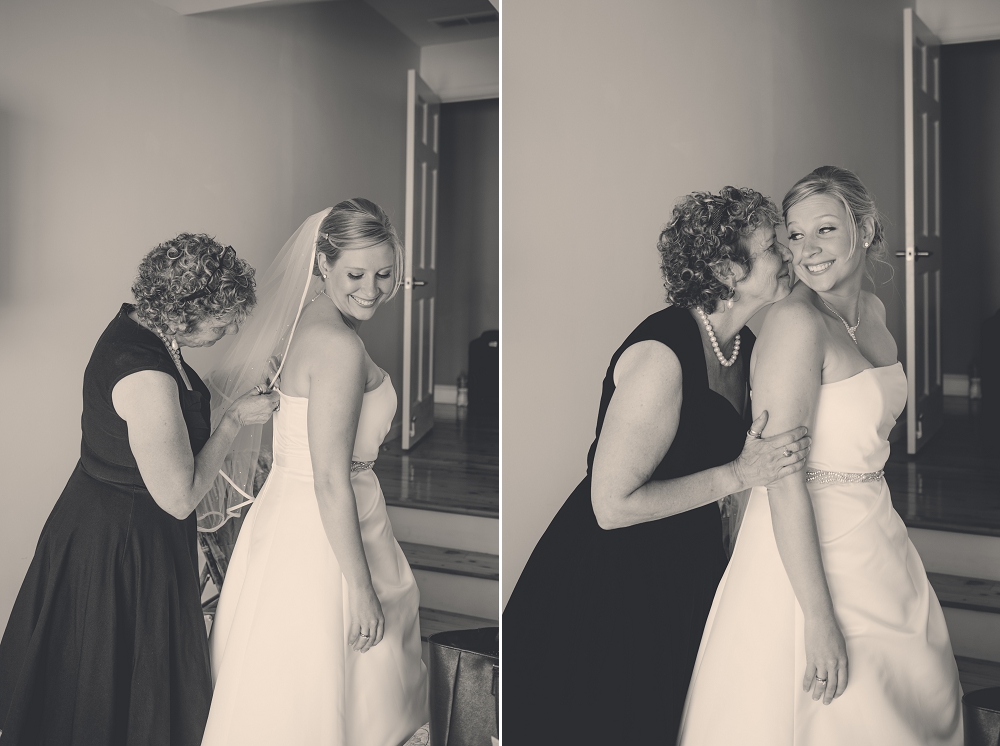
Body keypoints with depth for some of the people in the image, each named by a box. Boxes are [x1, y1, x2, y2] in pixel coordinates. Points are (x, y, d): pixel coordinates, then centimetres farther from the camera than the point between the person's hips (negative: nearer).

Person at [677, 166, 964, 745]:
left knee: (922, 699, 22)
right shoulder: (797, 320, -20)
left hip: (874, 532, 8)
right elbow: (783, 478, -24)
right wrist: (819, 618, -25)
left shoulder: (874, 310, 5)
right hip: (807, 549, -8)